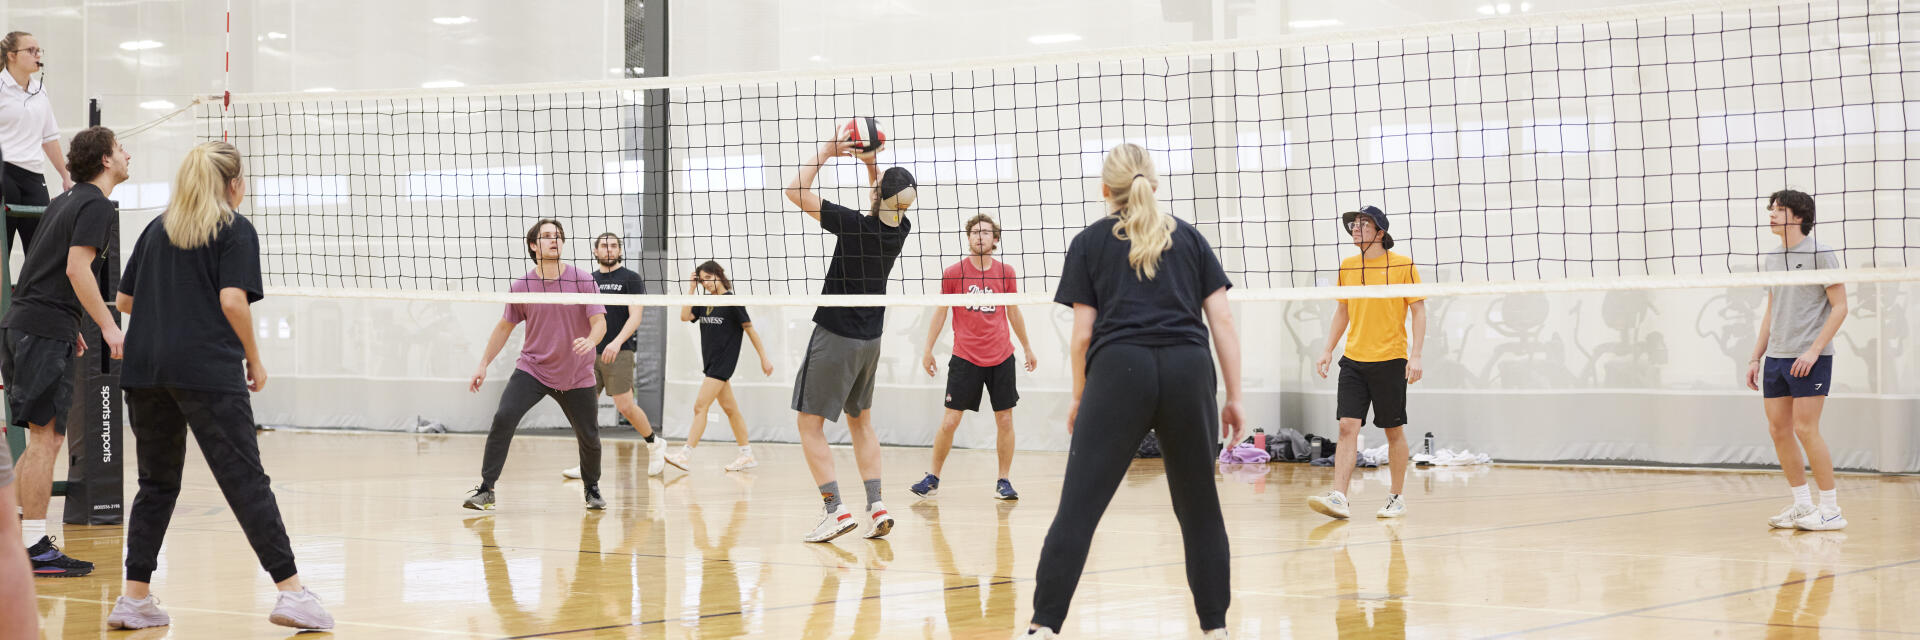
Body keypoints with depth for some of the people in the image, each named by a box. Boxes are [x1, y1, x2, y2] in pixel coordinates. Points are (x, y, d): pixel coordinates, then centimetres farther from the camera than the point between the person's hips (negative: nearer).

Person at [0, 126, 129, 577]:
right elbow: (77, 269, -19)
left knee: (46, 439, 14)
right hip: (45, 331, -10)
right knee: (45, 437, -8)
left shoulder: (64, 202, 20)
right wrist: (109, 327, -17)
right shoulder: (97, 205, -9)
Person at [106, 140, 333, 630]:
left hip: (144, 369, 5)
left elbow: (124, 301, 18)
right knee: (246, 481, -6)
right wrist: (254, 360, 0)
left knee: (157, 483, 13)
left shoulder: (158, 229, 18)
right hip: (208, 370, -5)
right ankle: (291, 591, -8)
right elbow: (232, 300, -10)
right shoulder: (235, 230, 2)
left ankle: (135, 598, 10)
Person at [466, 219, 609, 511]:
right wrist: (483, 365, 9)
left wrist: (590, 341, -34)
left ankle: (592, 488, 33)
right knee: (503, 418, -19)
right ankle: (486, 490, -12)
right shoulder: (522, 286, -2)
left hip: (576, 375, 0)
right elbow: (505, 327, 10)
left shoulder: (583, 281, -7)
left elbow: (600, 322, -11)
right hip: (532, 369, 0)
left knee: (589, 437, 4)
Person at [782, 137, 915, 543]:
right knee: (860, 421, 19)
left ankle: (836, 510, -10)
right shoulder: (900, 230, -3)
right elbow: (885, 207, 22)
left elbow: (795, 191, -16)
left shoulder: (855, 225, -22)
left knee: (810, 424, 0)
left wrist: (826, 154, -7)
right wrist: (871, 163, 9)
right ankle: (876, 506, 9)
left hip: (835, 337, -7)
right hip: (870, 340, 7)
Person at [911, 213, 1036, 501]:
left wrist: (1027, 348, 20)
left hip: (1001, 358, 2)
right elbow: (940, 312, 5)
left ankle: (1003, 482, 12)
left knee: (1005, 420, 2)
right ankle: (933, 478, 9)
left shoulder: (1006, 272, 3)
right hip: (965, 358, -2)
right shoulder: (953, 273, -3)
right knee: (950, 421, -4)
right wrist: (928, 350, 4)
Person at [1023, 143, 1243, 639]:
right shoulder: (1188, 237, 18)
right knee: (1199, 507, 13)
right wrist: (1234, 397, 13)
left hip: (1119, 372, -2)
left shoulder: (1090, 243, 14)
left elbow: (1083, 334, 9)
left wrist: (1079, 398, 20)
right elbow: (1222, 322, 11)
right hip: (1189, 371, 2)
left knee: (1078, 508, -4)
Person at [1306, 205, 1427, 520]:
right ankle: (1338, 498, -14)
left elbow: (1418, 311, -3)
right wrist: (1328, 350, 11)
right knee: (1348, 426, -7)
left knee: (1394, 431, 5)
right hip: (1354, 360, 4)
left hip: (1391, 360, -4)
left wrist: (1415, 355, -11)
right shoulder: (1347, 266, 10)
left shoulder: (1403, 265, -3)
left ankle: (1397, 498, 17)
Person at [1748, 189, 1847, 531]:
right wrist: (1757, 357, 15)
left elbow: (1840, 306, -9)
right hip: (1775, 357, 7)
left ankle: (1831, 509, -2)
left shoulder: (1820, 254, -7)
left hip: (1810, 358, -7)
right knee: (1778, 429, 4)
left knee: (1805, 429, -10)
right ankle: (1802, 506, 13)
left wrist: (1813, 351, -17)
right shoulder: (1772, 257, 14)